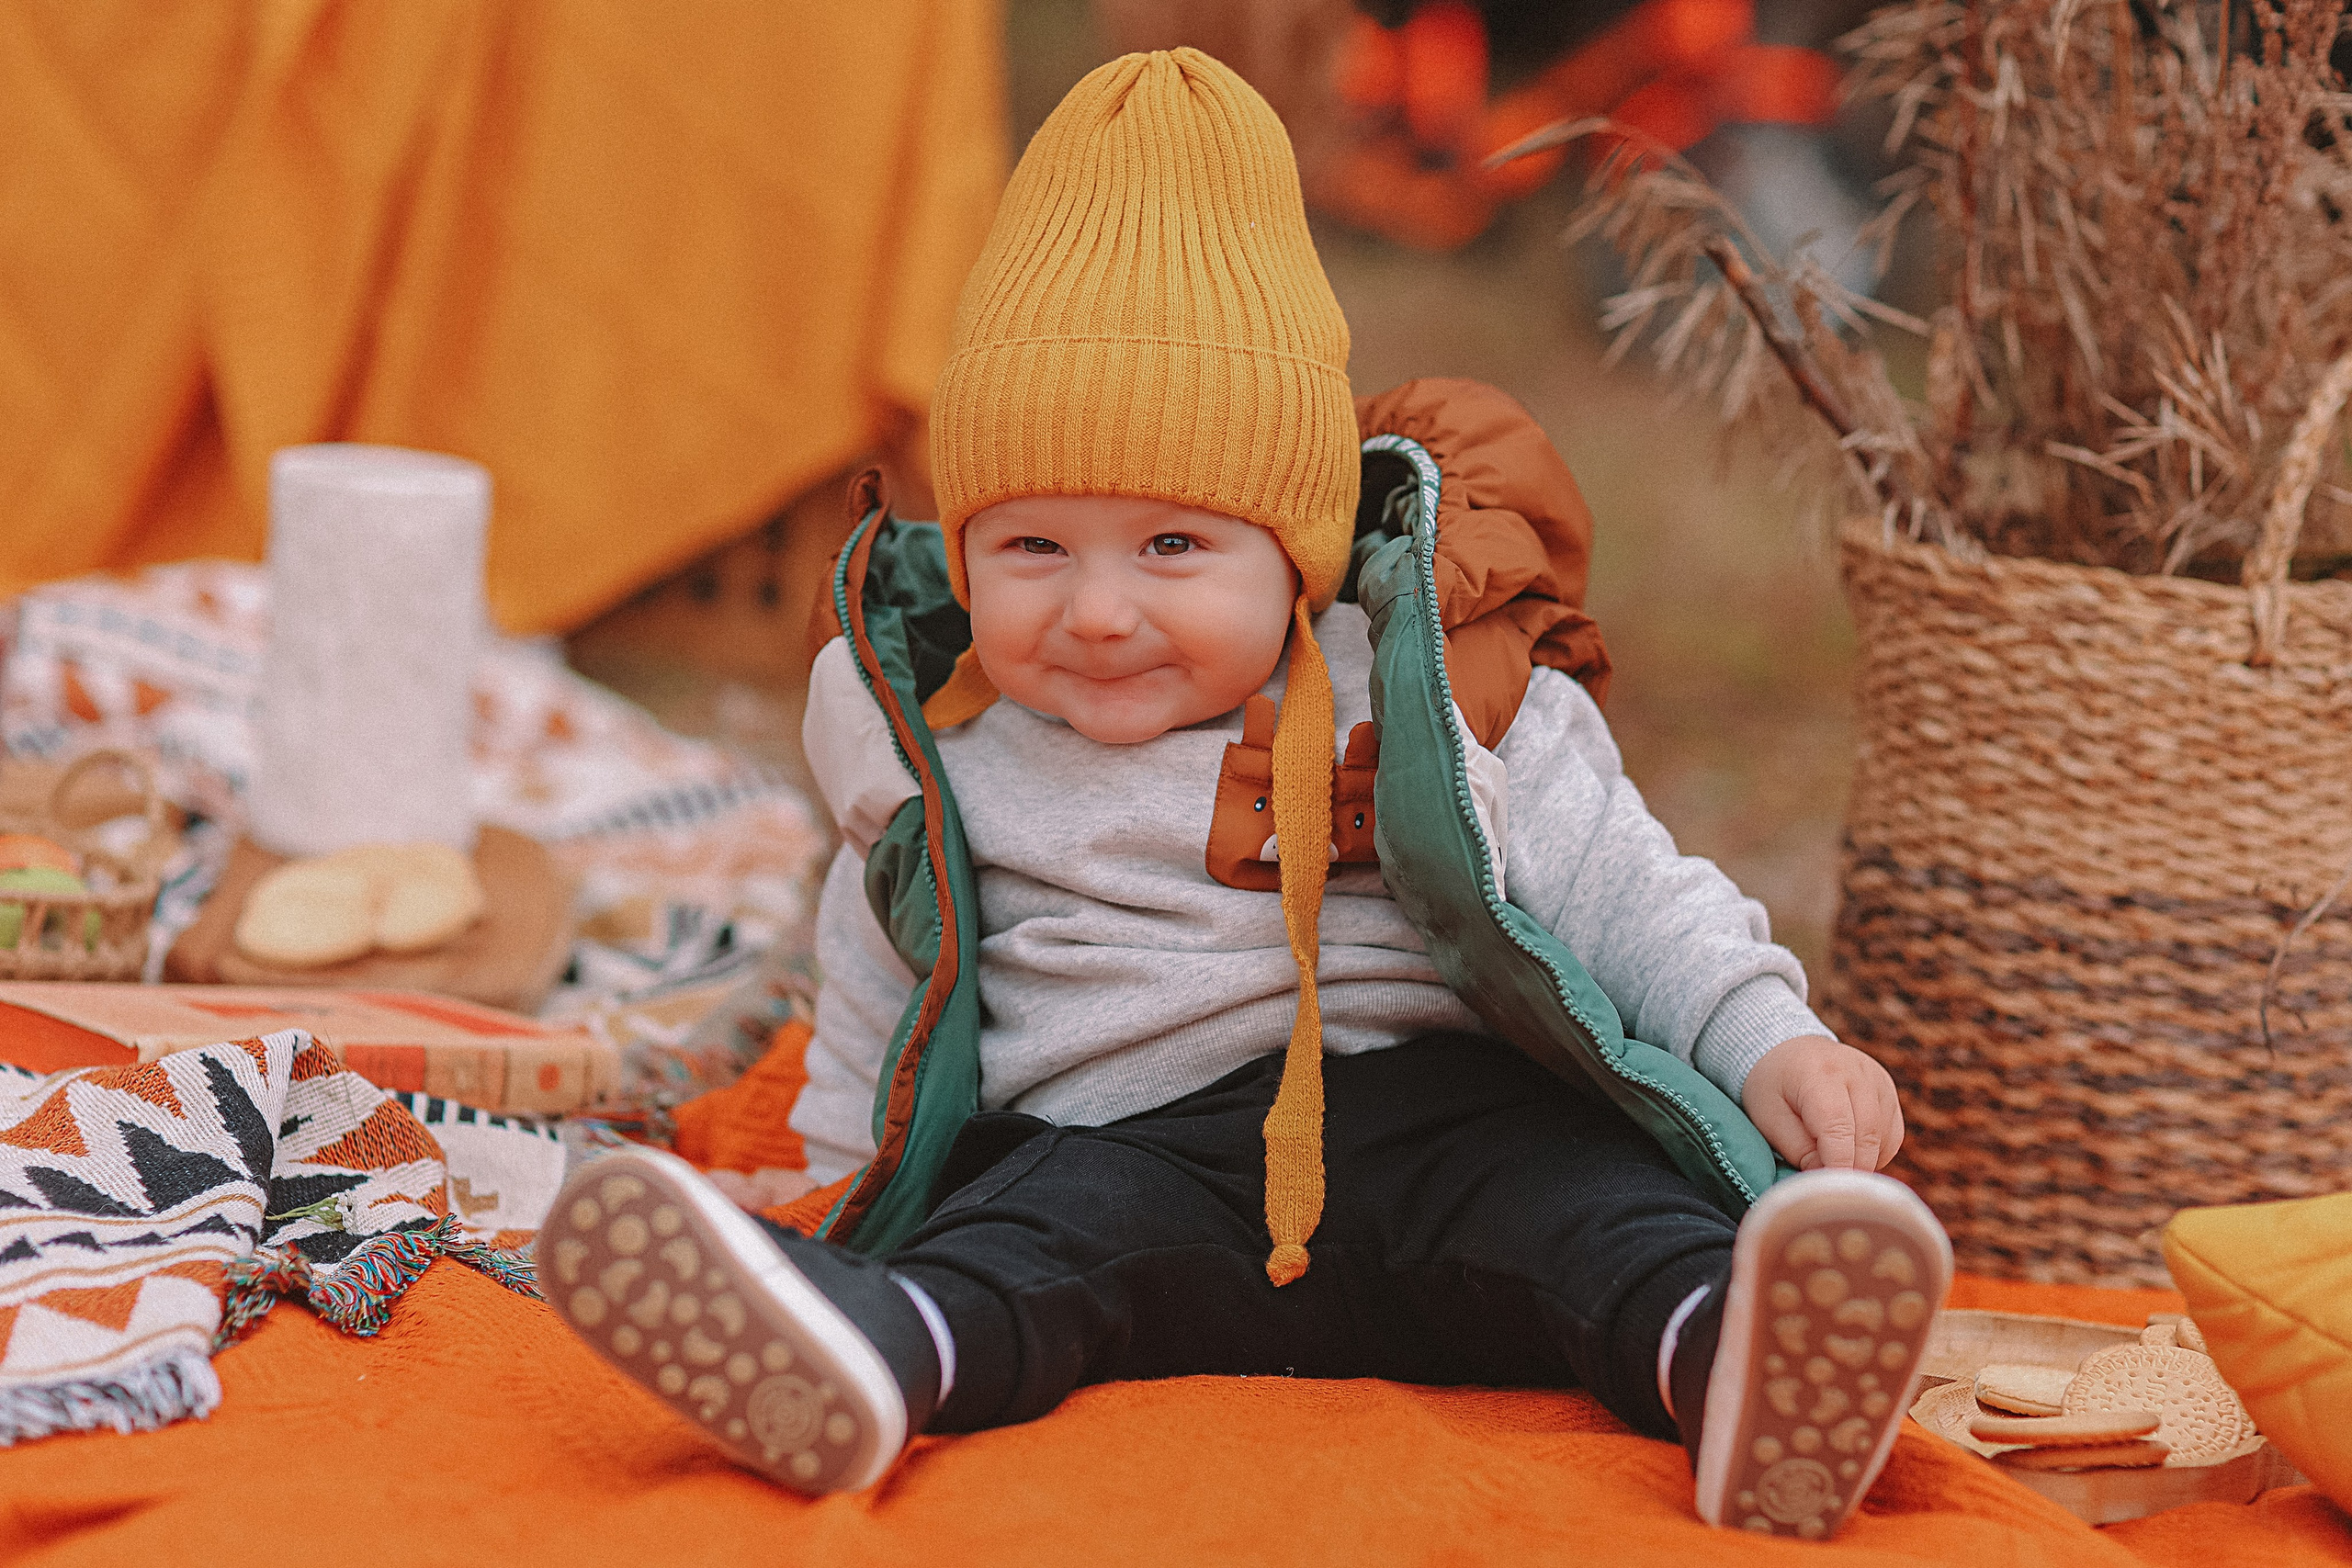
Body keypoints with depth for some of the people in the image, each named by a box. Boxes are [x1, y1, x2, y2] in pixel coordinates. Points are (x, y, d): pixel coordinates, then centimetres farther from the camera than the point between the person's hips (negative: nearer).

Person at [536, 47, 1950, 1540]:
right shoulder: (942, 742, 10)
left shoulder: (1425, 700, 3)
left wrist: (1771, 1041, -6)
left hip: (1435, 1098, -1)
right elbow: (883, 960, 26)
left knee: (1576, 1194, -31)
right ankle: (866, 1355, -62)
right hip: (1116, 1129, 1)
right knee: (1027, 1237, -31)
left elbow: (1620, 894, 7)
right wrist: (850, 1161, 24)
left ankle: (1731, 1361, -60)